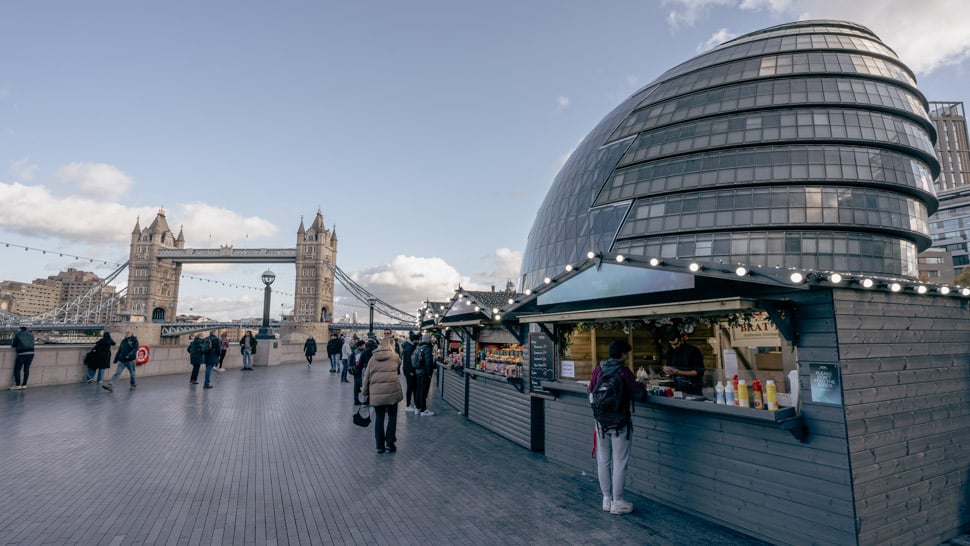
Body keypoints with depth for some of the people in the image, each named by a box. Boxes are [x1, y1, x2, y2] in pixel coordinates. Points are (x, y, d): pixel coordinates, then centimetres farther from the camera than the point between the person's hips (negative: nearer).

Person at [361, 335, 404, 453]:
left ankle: (380, 446, 17)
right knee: (392, 416, 13)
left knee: (379, 418, 12)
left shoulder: (373, 358, 9)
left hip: (376, 392, 2)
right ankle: (390, 442, 11)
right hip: (392, 390, -2)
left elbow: (366, 376, 9)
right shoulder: (395, 356, 3)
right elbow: (399, 363, 23)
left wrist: (365, 392, 16)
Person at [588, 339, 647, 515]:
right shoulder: (624, 372, -16)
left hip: (601, 421, 5)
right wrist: (642, 386, 11)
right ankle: (617, 502, 15)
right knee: (619, 463, 7)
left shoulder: (598, 369, -3)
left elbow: (591, 391, 5)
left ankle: (606, 499, 24)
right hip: (620, 423, -4)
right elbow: (638, 395, -10)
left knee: (603, 461, 13)